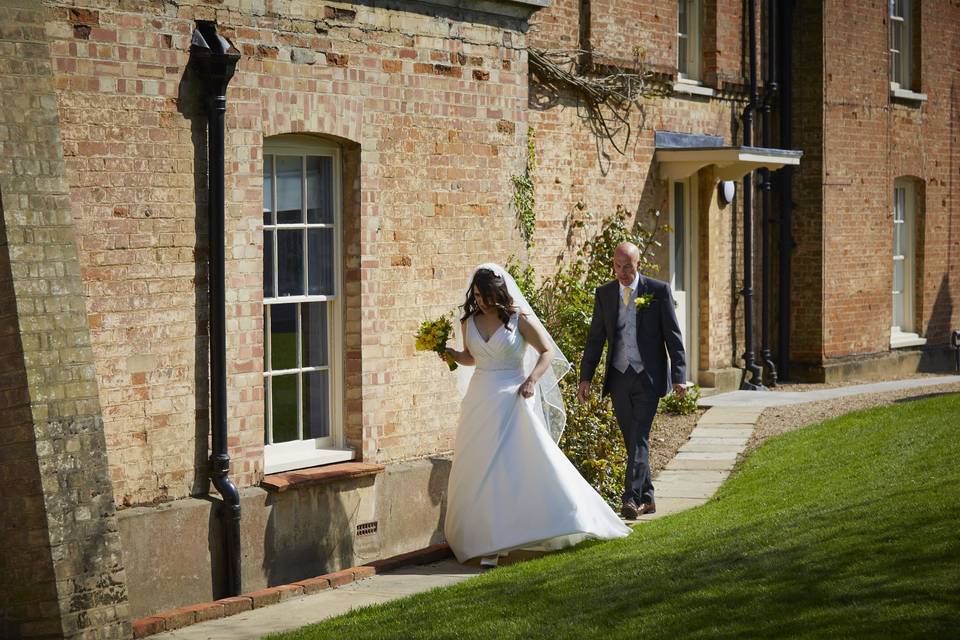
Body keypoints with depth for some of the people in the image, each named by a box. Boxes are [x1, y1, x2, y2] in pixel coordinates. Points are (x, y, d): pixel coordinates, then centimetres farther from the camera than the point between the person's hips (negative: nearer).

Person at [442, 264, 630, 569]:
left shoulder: (520, 319, -5)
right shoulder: (469, 321, 7)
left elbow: (547, 352, -1)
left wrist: (532, 380, -15)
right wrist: (454, 354, 2)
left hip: (513, 399, -4)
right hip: (480, 400, 4)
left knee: (529, 462, -11)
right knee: (480, 471, 3)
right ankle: (490, 544, 12)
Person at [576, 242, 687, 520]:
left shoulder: (658, 290, -3)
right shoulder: (604, 293, 6)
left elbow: (673, 336, -3)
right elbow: (595, 338, 10)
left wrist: (679, 376, -8)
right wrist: (585, 377, 5)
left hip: (648, 377, -4)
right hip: (618, 378, 4)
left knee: (639, 438, -13)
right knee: (632, 441, 9)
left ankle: (632, 498, -17)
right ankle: (647, 498, 18)